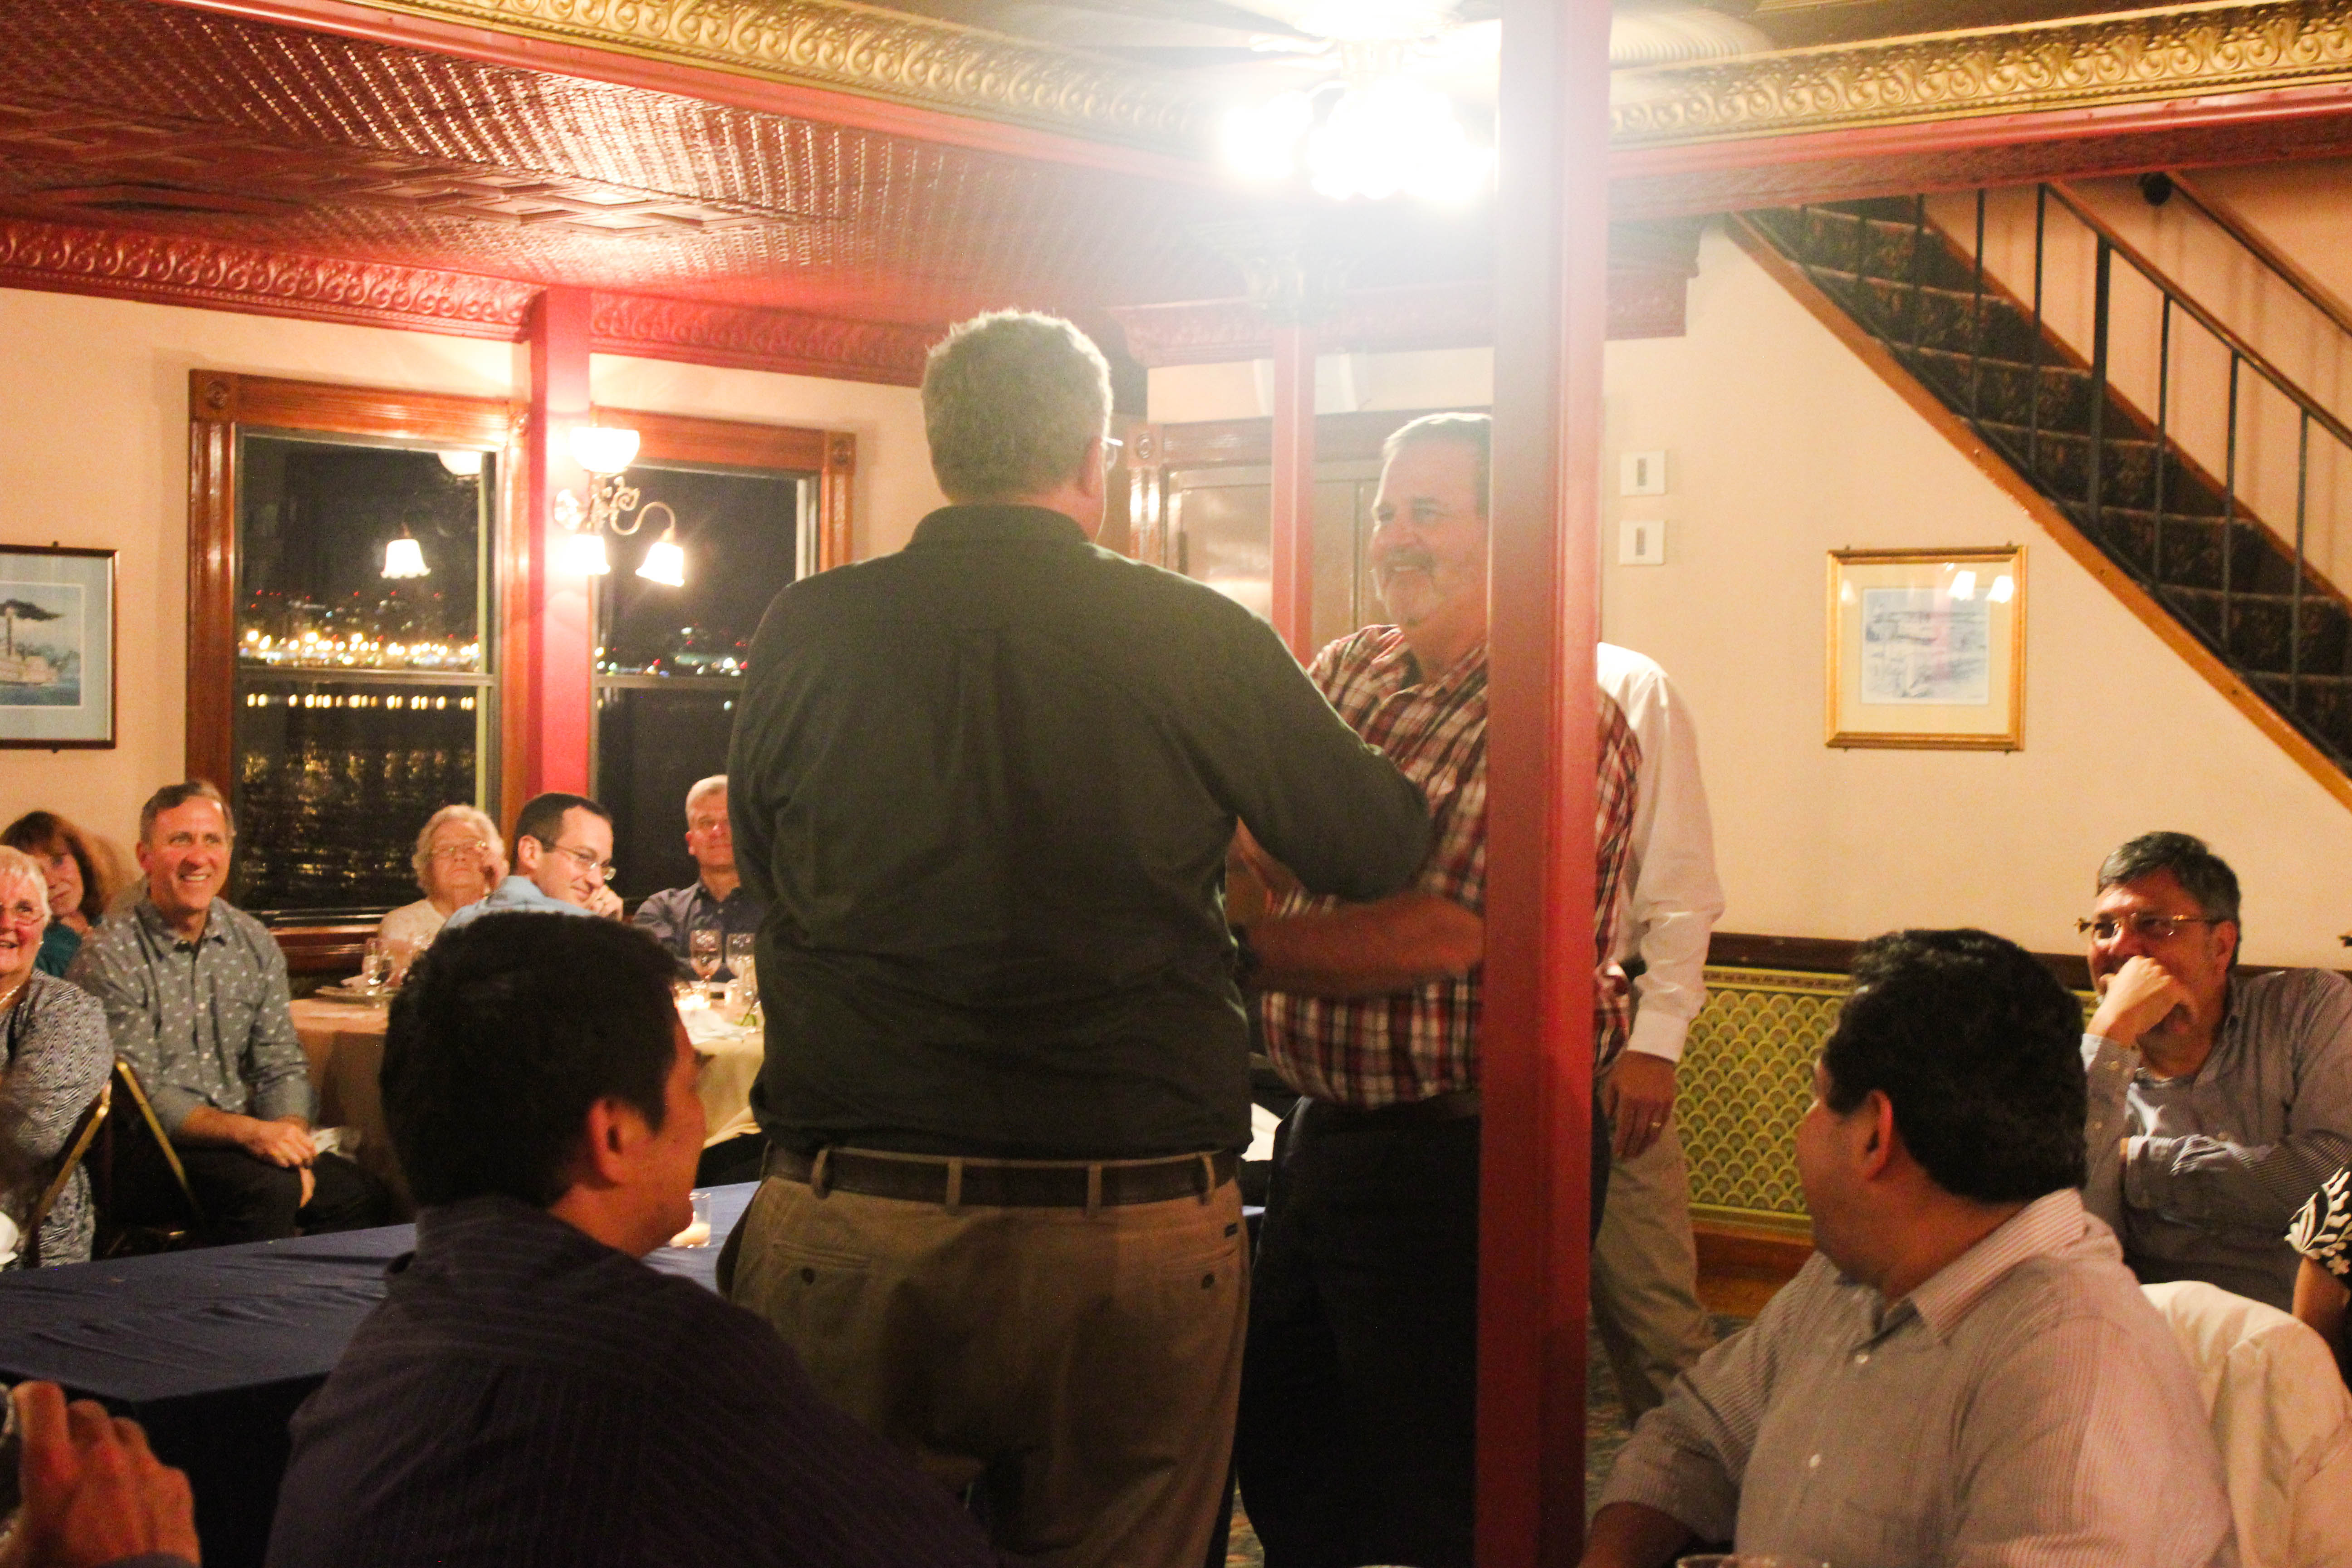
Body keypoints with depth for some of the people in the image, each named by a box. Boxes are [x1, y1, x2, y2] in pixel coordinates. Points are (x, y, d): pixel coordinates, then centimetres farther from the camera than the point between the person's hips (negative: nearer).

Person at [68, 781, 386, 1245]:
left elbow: (281, 1067, 8)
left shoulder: (254, 943, 8)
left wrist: (291, 1141, -12)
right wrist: (249, 1132, -27)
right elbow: (141, 1097, -16)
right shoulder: (109, 956, -11)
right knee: (268, 1188, -31)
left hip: (238, 1138, 6)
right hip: (141, 1151, -6)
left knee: (360, 1193, -12)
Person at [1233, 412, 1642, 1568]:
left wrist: (1233, 947, -20)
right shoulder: (1343, 674, 10)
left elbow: (1450, 936, -22)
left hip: (1467, 1156, -7)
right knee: (1280, 1457, 19)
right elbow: (1288, 862, 6)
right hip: (1326, 1128, 7)